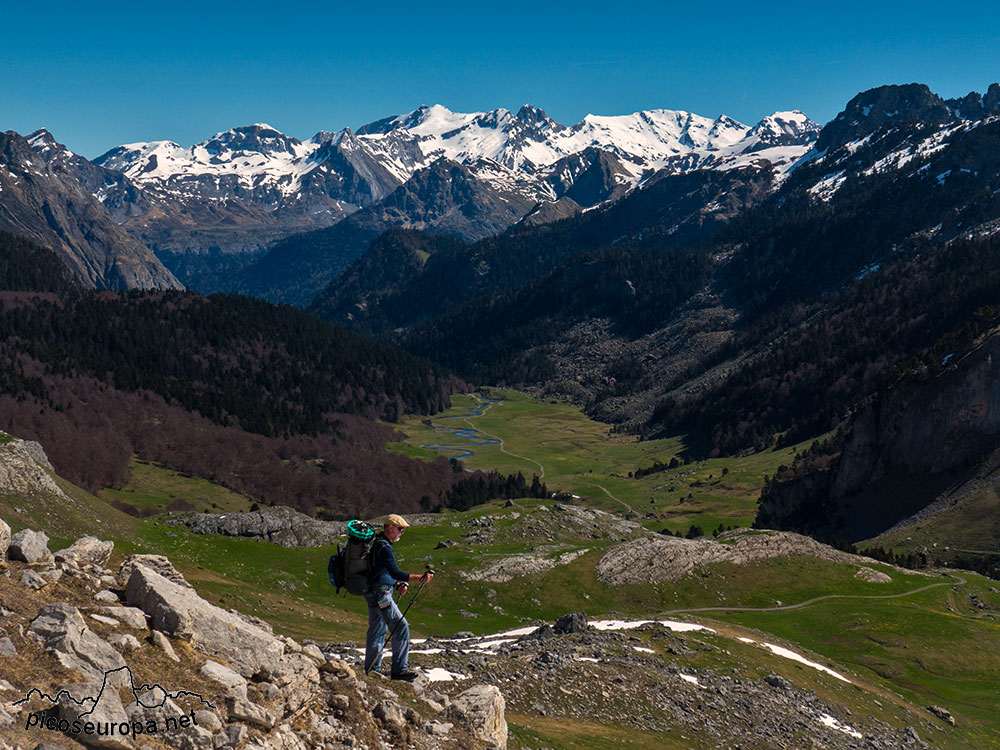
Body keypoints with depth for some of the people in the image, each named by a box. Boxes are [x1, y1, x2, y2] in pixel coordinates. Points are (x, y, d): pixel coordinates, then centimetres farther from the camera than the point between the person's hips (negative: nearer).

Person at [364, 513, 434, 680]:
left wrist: (398, 585, 9)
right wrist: (420, 578, -29)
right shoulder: (383, 547, -19)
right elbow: (395, 573, -28)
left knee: (377, 629, 16)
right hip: (380, 594, -11)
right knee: (401, 627, -10)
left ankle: (371, 670, 24)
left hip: (373, 594, 11)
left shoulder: (378, 543, 15)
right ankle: (399, 669, -8)